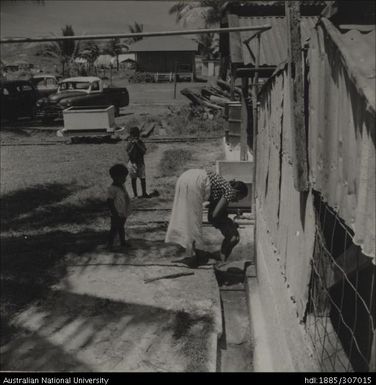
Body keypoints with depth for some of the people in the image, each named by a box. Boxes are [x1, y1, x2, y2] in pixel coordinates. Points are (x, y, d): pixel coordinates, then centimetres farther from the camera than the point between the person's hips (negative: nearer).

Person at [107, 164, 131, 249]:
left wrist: (126, 212, 19)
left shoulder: (122, 186, 6)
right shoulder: (112, 189, -21)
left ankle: (123, 241, 34)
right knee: (114, 229, 1)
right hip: (117, 214, -8)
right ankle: (110, 244, 13)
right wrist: (115, 214, -20)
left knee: (121, 227, 21)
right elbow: (110, 202, -20)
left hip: (123, 213, 8)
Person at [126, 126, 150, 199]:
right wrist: (133, 144, -19)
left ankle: (144, 193, 15)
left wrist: (138, 144, -17)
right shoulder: (130, 143, -4)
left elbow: (144, 151, -11)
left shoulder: (140, 142, 1)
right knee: (133, 179, 6)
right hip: (133, 163, -2)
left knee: (143, 179, 2)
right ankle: (135, 194, 16)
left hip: (140, 162, 2)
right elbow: (129, 153, -15)